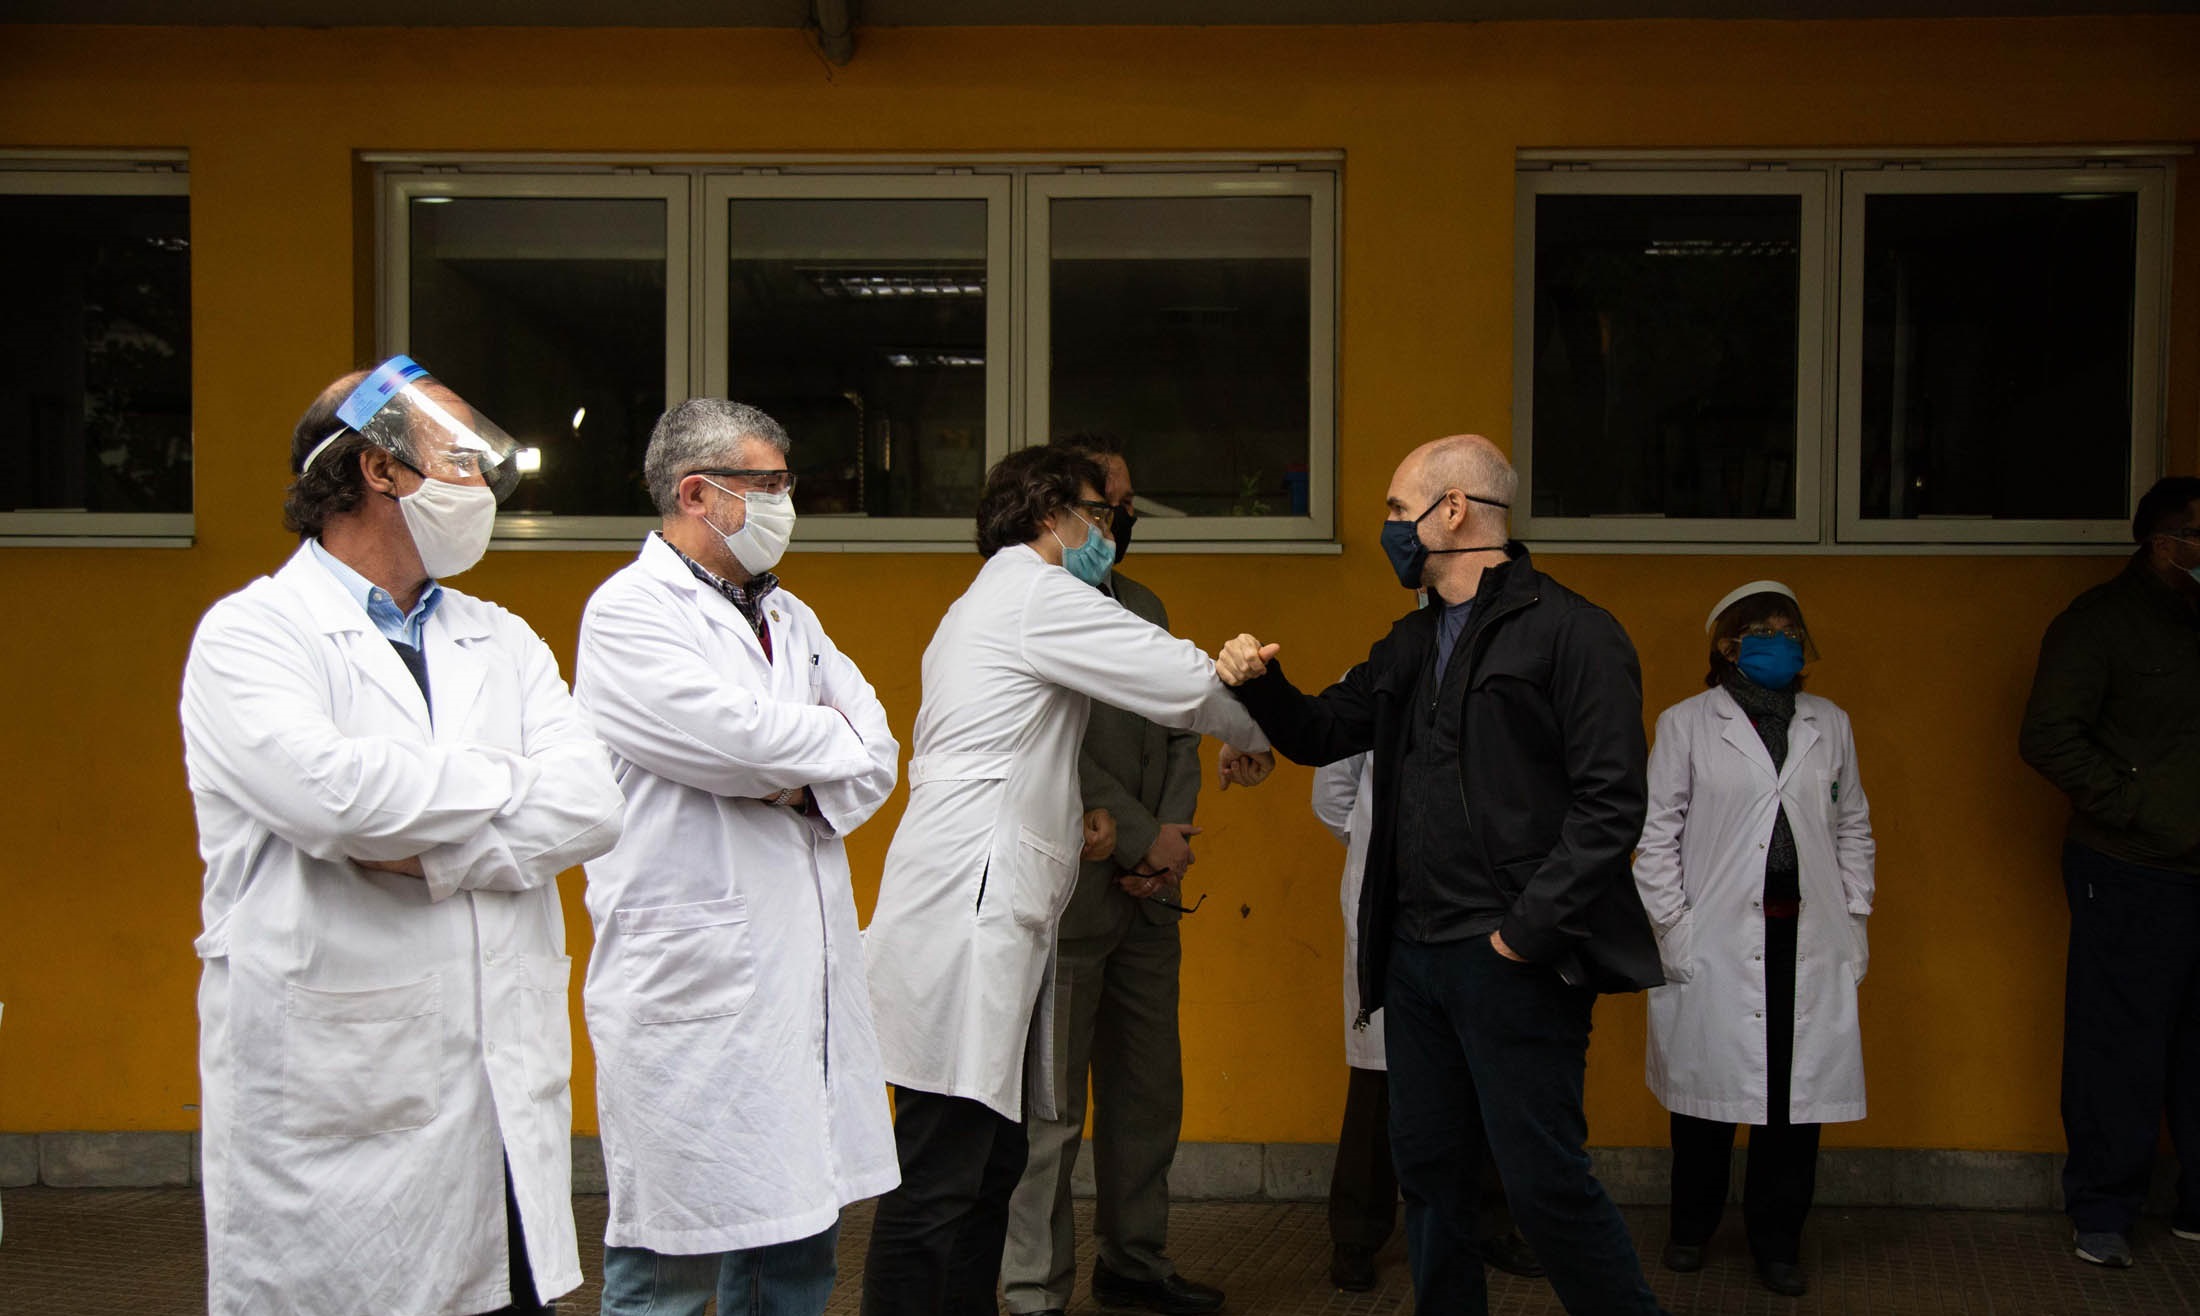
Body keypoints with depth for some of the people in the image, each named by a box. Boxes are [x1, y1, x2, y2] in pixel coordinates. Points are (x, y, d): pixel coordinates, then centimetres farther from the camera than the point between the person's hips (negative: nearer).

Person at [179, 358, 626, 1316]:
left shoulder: (503, 643, 15)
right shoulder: (249, 635, -3)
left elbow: (591, 806, 1)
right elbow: (330, 793, -21)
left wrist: (431, 852, -14)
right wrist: (506, 782, -5)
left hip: (506, 1100, 5)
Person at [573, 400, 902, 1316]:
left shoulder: (787, 615, 17)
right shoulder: (629, 613, -8)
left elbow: (876, 759, 10)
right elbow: (739, 738, -21)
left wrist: (798, 785, -10)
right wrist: (830, 735, -2)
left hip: (803, 979, 8)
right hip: (691, 988, -8)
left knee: (796, 1242, 13)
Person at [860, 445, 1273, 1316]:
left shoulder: (981, 607, 28)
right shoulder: (1039, 595, -5)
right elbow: (1185, 681, -6)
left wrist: (1061, 827, 21)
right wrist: (1251, 740, 14)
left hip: (992, 921, 11)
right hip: (965, 921, -11)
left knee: (988, 1171, 11)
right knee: (937, 1187, -11)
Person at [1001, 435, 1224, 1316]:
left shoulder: (1143, 608, 17)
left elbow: (1180, 731, 14)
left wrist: (1173, 833, -3)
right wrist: (1142, 842, -12)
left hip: (1147, 890, 8)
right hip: (1067, 890, -8)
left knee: (1150, 1090, 14)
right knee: (1051, 1105, -1)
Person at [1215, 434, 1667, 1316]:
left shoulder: (1570, 632, -9)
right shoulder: (1412, 645, 16)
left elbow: (1611, 804, -14)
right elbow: (1321, 733, 22)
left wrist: (1526, 930, -17)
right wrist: (1260, 681, 1)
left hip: (1512, 963, -8)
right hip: (1415, 954, 8)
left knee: (1544, 1178, -5)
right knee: (1428, 1167, 15)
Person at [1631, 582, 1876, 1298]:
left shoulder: (1830, 725, 14)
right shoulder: (1686, 724, 3)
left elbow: (1853, 829, 17)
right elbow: (1656, 833, 1)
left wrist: (1855, 919, 9)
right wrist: (1673, 928, -5)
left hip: (1806, 942, 3)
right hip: (1716, 941, -3)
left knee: (1797, 1093, 3)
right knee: (1705, 1082, 4)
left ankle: (1777, 1238, 17)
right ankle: (1691, 1226, 23)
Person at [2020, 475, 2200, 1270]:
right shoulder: (2102, 622, -5)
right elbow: (2048, 737, -11)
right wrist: (2131, 803, -13)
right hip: (2132, 876, -6)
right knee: (2121, 1048, 0)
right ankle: (2104, 1214, 11)